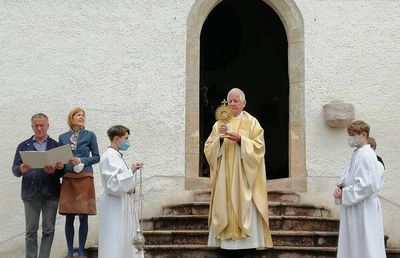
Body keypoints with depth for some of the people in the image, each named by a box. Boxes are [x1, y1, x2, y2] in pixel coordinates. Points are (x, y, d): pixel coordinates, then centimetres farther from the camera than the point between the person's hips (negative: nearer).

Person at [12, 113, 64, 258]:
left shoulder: (56, 146, 7)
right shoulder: (23, 146, 11)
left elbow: (62, 171, 4)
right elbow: (15, 170, 4)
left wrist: (54, 171, -18)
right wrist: (22, 169, -18)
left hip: (50, 193, 0)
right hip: (30, 193, 1)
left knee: (48, 230, 1)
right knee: (31, 231, 2)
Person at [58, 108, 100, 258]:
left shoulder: (90, 135, 3)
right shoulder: (63, 137, 9)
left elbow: (96, 157, 3)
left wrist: (81, 161, -11)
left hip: (84, 178, -1)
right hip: (68, 179, 2)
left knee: (83, 217, -1)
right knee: (69, 217, 3)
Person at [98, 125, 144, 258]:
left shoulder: (116, 156, 14)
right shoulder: (109, 156, -15)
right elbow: (113, 184, -22)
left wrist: (131, 188, 4)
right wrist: (131, 171, -23)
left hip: (123, 207, 10)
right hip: (115, 207, -10)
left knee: (127, 242, 13)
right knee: (115, 247, -6)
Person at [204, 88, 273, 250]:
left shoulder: (252, 122, 3)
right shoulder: (220, 123, 11)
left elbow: (259, 146, -5)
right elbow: (208, 148, 6)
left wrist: (240, 139, -16)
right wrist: (219, 138, -13)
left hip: (244, 174, -3)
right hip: (224, 175, 3)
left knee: (245, 205, -8)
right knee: (224, 205, -2)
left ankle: (247, 241, -5)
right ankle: (225, 240, 1)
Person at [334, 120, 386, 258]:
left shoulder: (366, 155, -16)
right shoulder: (357, 154, 12)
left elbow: (367, 185, -23)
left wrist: (345, 194, -16)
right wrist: (342, 189, 1)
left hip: (363, 211, -9)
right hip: (354, 208, 9)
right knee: (352, 247, 13)